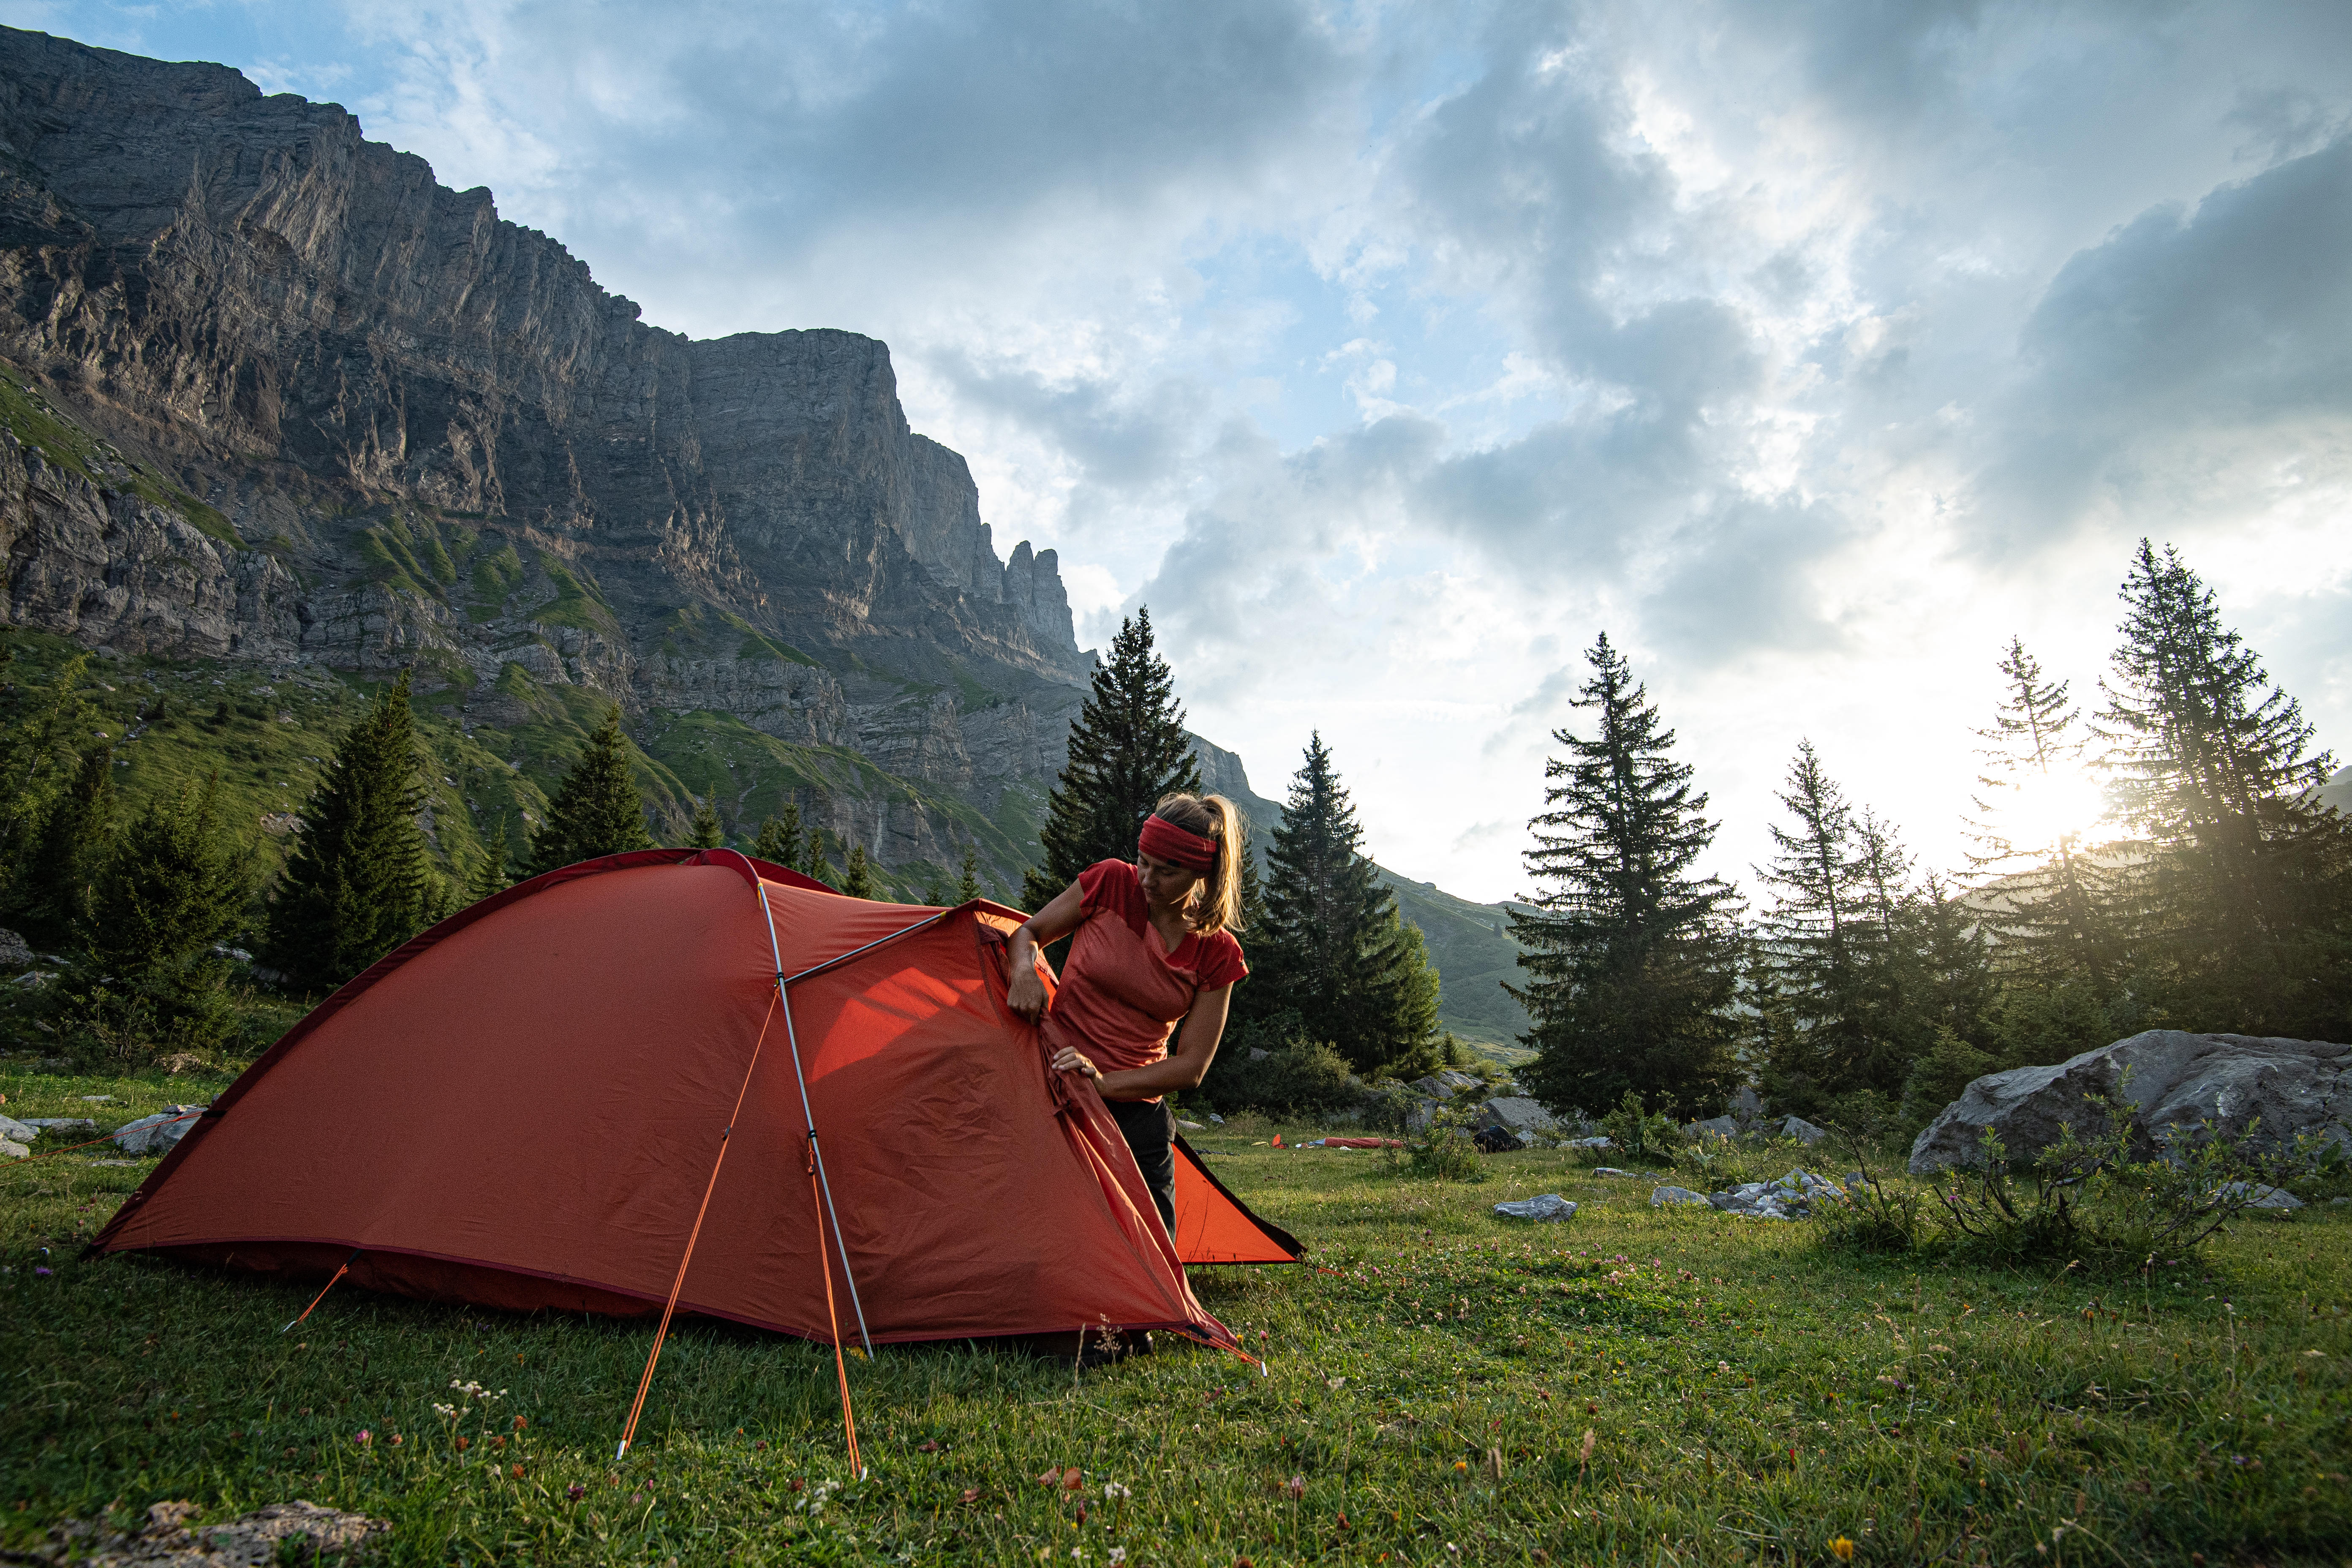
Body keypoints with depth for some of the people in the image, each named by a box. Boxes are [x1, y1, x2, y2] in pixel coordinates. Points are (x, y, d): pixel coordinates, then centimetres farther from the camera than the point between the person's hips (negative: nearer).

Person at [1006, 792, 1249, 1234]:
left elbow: (1191, 1068, -6)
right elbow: (1028, 933, 6)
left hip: (1138, 1117, 2)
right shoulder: (1111, 883, -8)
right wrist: (1024, 970, -17)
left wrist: (1105, 1082, -19)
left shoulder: (1216, 953, -6)